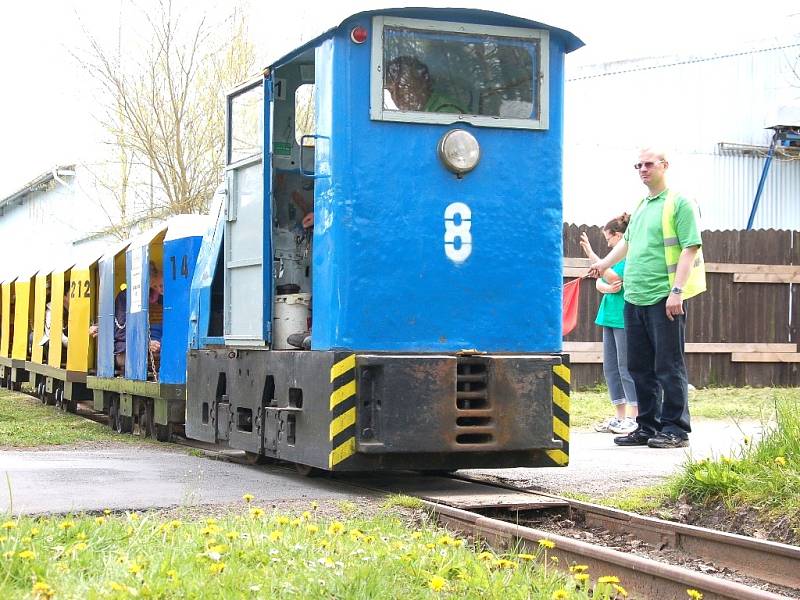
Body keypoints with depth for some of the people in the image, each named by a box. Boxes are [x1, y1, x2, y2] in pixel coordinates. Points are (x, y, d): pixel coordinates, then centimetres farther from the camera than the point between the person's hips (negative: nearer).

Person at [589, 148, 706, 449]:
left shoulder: (679, 203, -4)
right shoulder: (641, 207, 19)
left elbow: (690, 249, -11)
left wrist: (677, 291, -18)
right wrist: (605, 263, 35)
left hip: (664, 299, -8)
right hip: (634, 299, 8)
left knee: (668, 366, -4)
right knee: (640, 367, 10)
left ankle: (675, 429, 1)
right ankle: (647, 427, 18)